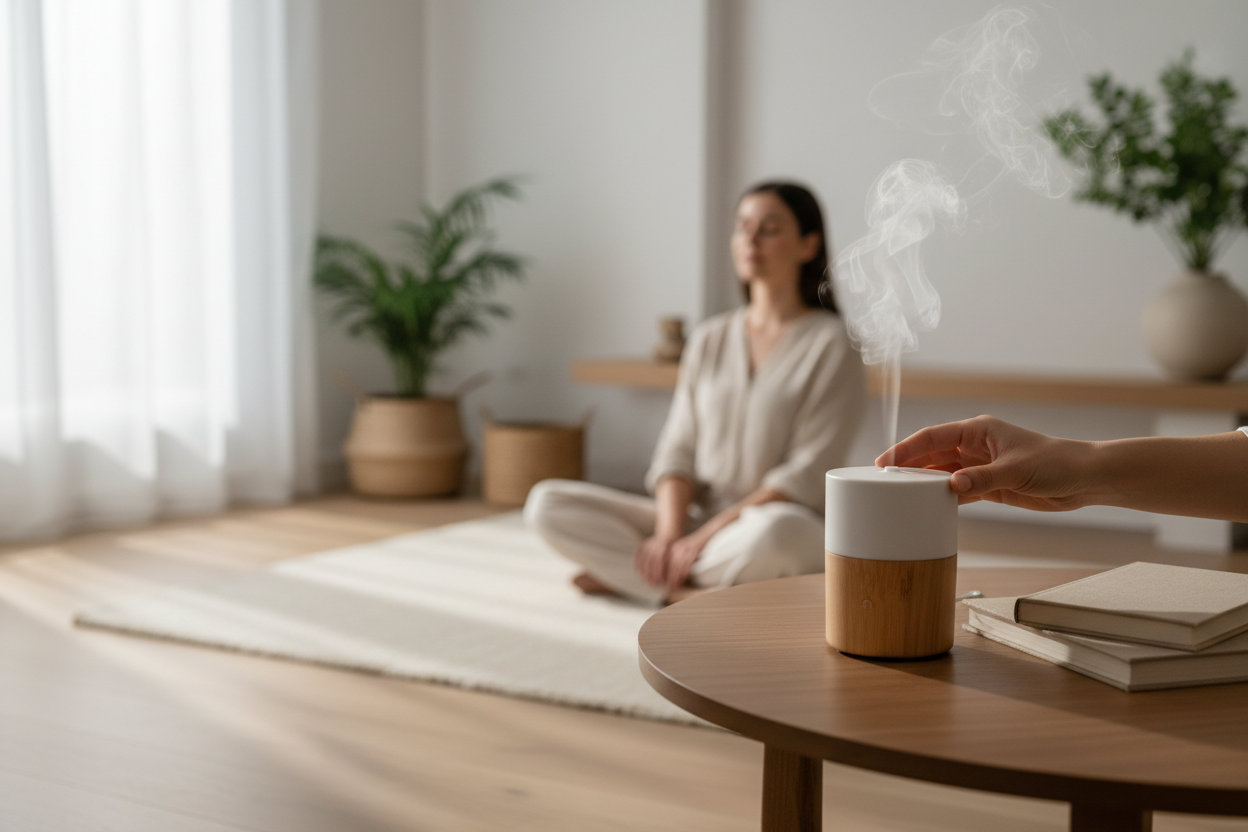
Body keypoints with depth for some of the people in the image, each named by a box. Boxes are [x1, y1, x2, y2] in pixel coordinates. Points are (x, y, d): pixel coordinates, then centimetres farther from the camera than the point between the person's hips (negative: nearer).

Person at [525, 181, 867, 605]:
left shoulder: (831, 343, -5)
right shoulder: (709, 338, 12)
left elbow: (806, 478, -12)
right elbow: (678, 450, 5)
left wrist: (704, 538, -18)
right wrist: (668, 534, -14)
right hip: (697, 519, 5)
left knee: (774, 530, -42)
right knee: (547, 502, -13)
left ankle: (623, 574, -20)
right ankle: (689, 591, -21)